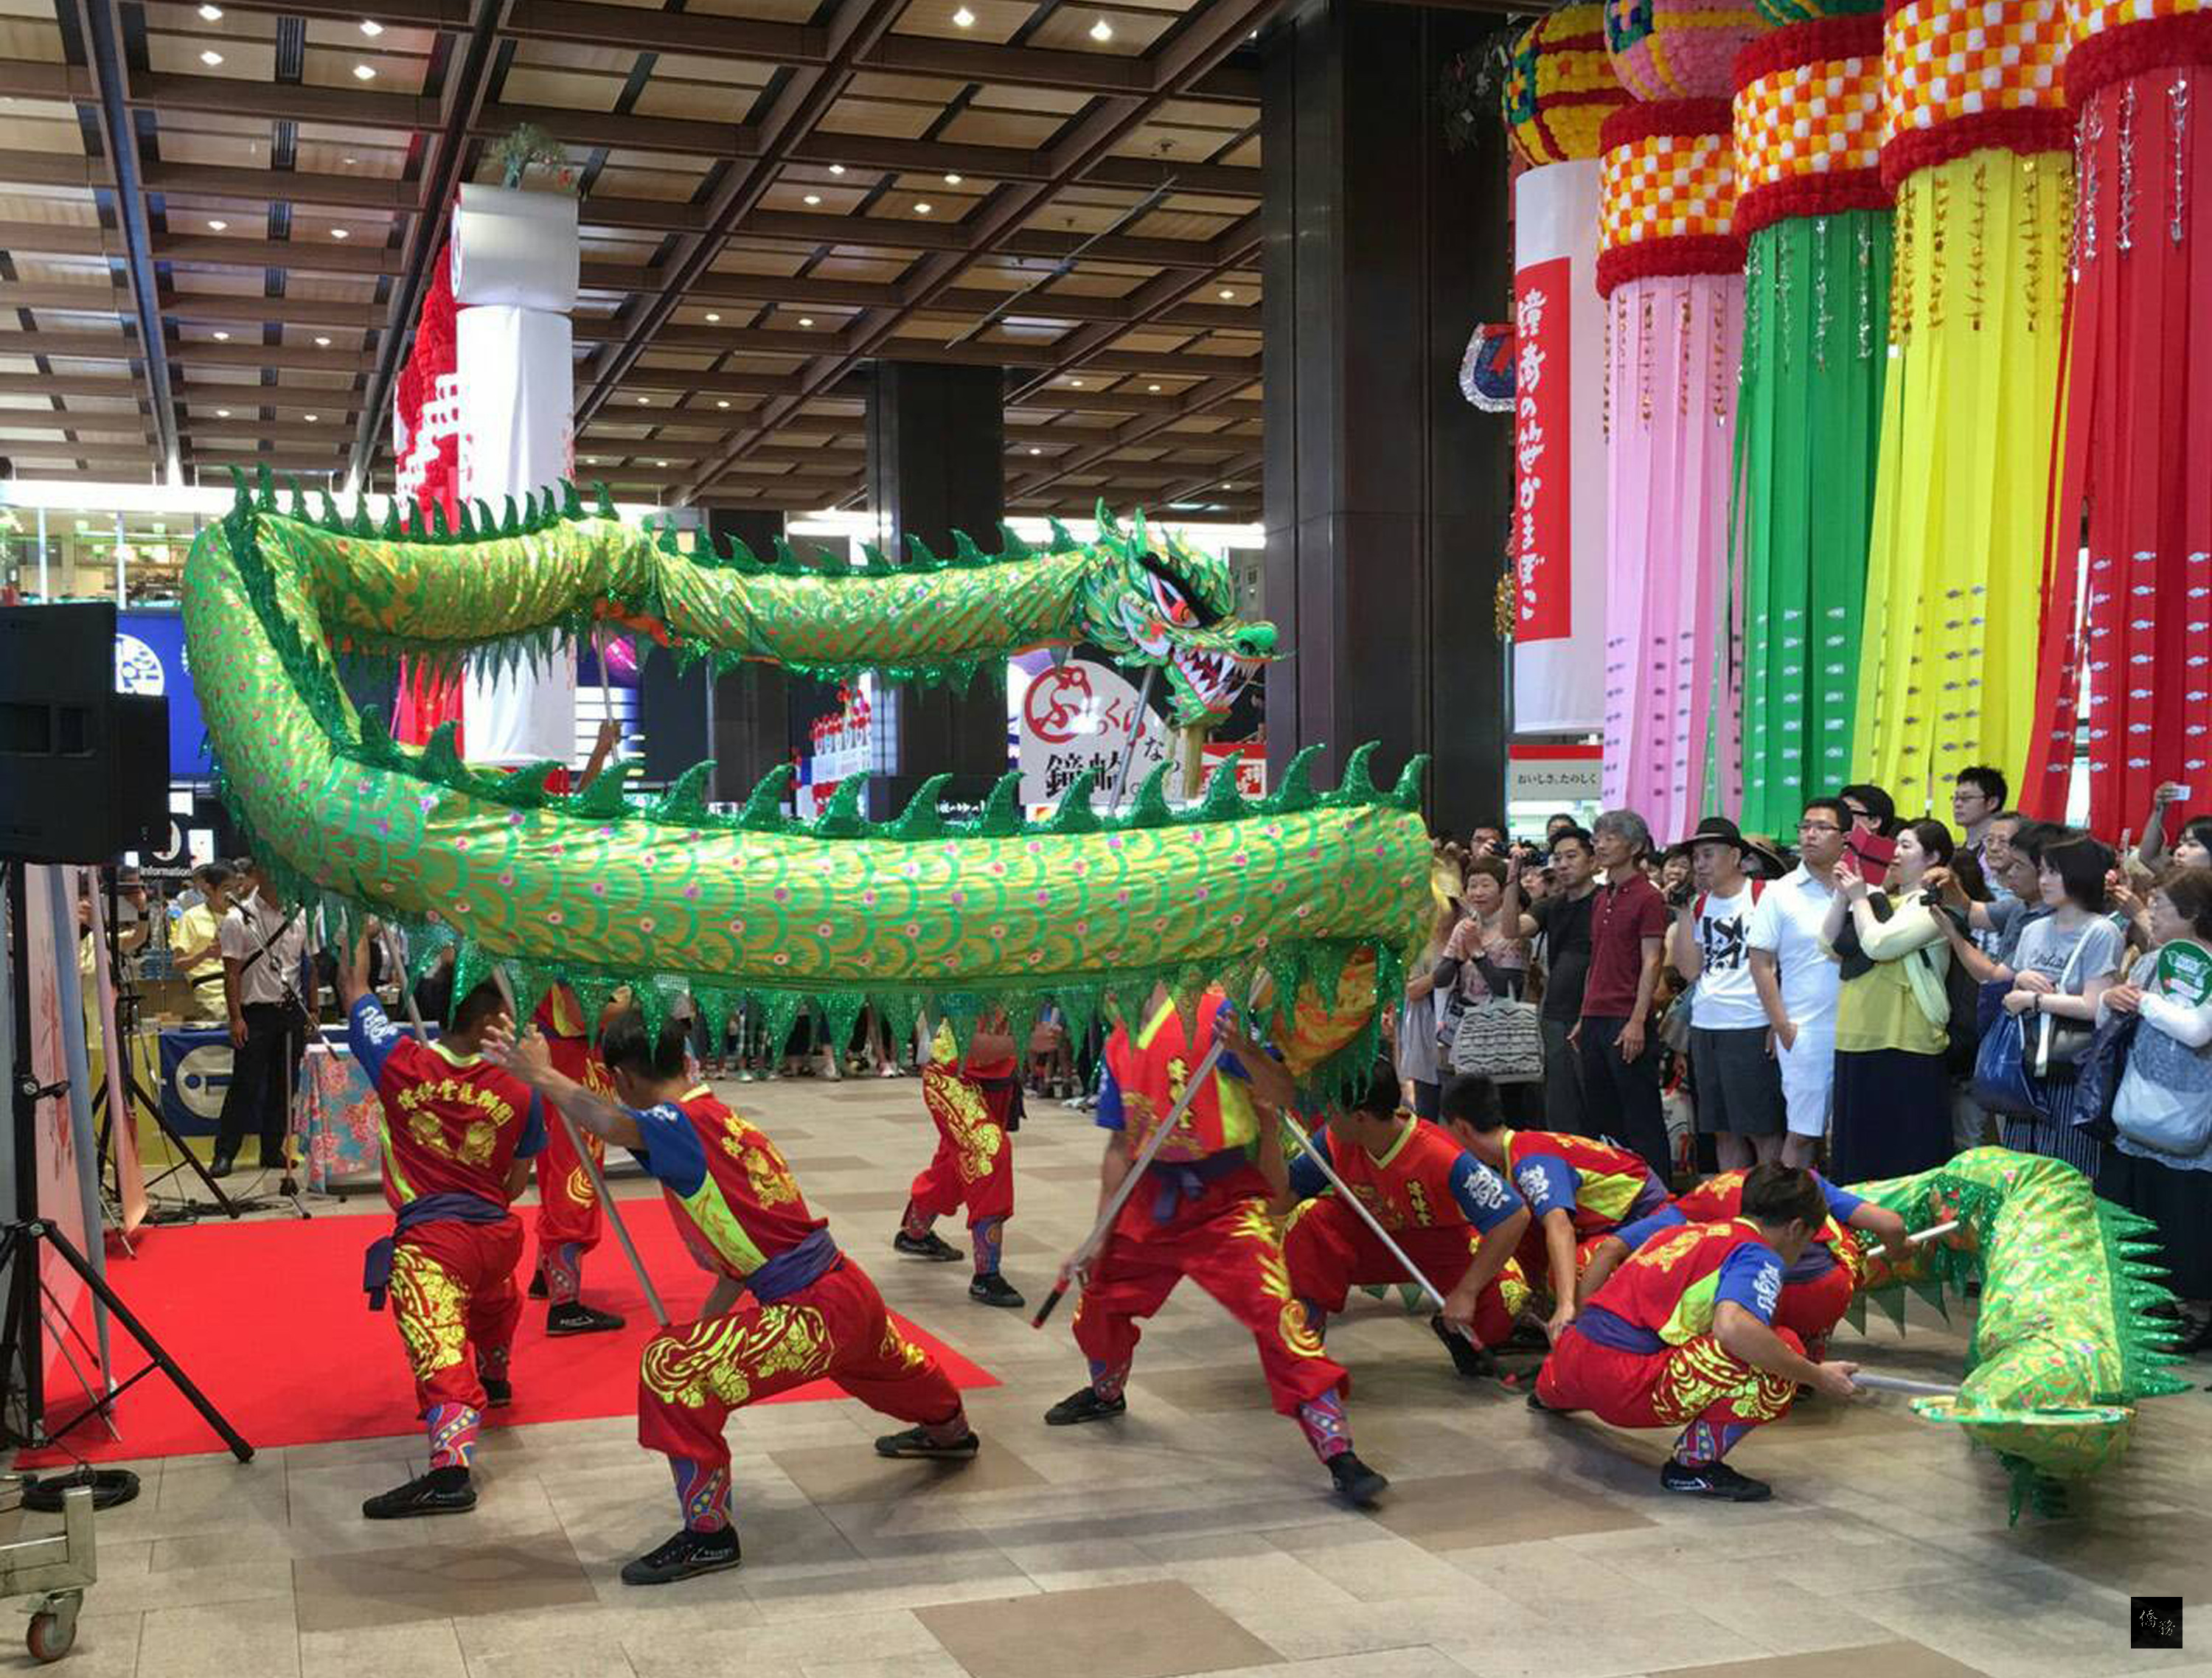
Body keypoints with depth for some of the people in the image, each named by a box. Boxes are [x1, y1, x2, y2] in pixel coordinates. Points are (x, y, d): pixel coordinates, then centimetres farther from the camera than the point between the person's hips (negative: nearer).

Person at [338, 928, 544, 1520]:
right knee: (493, 1299, 36)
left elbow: (355, 998, 11)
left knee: (441, 1350, -18)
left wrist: (362, 941, 25)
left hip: (429, 1238, -4)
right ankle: (495, 1378, 63)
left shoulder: (399, 1062, -6)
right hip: (496, 1234, 4)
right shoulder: (520, 1091, -2)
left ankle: (450, 1469, -35)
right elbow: (517, 1184, 9)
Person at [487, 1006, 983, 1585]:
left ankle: (709, 1532, -2)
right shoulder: (723, 1120, 11)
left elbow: (611, 1123, -40)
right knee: (886, 1363, 39)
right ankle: (949, 1430, 71)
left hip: (815, 1317, -10)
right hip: (853, 1291, 10)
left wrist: (540, 1075, -24)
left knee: (670, 1368, -13)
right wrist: (703, 1326, 18)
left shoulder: (682, 1125, -16)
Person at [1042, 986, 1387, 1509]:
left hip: (1226, 1200, -7)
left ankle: (1338, 1452, -14)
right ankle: (1106, 1393, 51)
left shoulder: (1213, 1012, -14)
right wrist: (1098, 1236, 12)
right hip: (1151, 1200, 7)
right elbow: (1120, 1147, 13)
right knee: (1099, 1298, 18)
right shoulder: (1119, 1042, 8)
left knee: (1275, 1311, -20)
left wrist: (1242, 1047, -41)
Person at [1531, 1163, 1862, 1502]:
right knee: (1784, 1350, -14)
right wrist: (1816, 1377, -15)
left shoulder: (1691, 1231, 19)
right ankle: (1693, 1465, -7)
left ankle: (1549, 1392, 73)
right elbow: (1731, 1329, -26)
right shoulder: (1758, 1254, -5)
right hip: (1628, 1385, -9)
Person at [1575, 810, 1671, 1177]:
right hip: (1596, 1020, 8)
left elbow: (1651, 964, -12)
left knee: (1641, 1120, -4)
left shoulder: (1648, 898, -7)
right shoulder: (1601, 899, 16)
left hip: (1627, 1022, -8)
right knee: (1602, 1119, 11)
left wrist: (1638, 1021, -19)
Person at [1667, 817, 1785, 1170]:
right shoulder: (1699, 904, 12)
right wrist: (1683, 910, 0)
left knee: (1762, 1130, -2)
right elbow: (1689, 970, 3)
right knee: (1723, 1131, 10)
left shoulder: (1763, 895, -4)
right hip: (1704, 1028, 6)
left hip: (1752, 1028, -6)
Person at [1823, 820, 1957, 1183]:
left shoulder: (1932, 904, -6)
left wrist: (1859, 898, -5)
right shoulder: (1881, 900, 18)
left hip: (1905, 1044, -8)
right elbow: (1830, 944, 15)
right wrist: (1843, 896, 6)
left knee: (1905, 1158, -4)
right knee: (1858, 1148, 13)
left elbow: (1879, 944, -19)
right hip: (1857, 1039, 8)